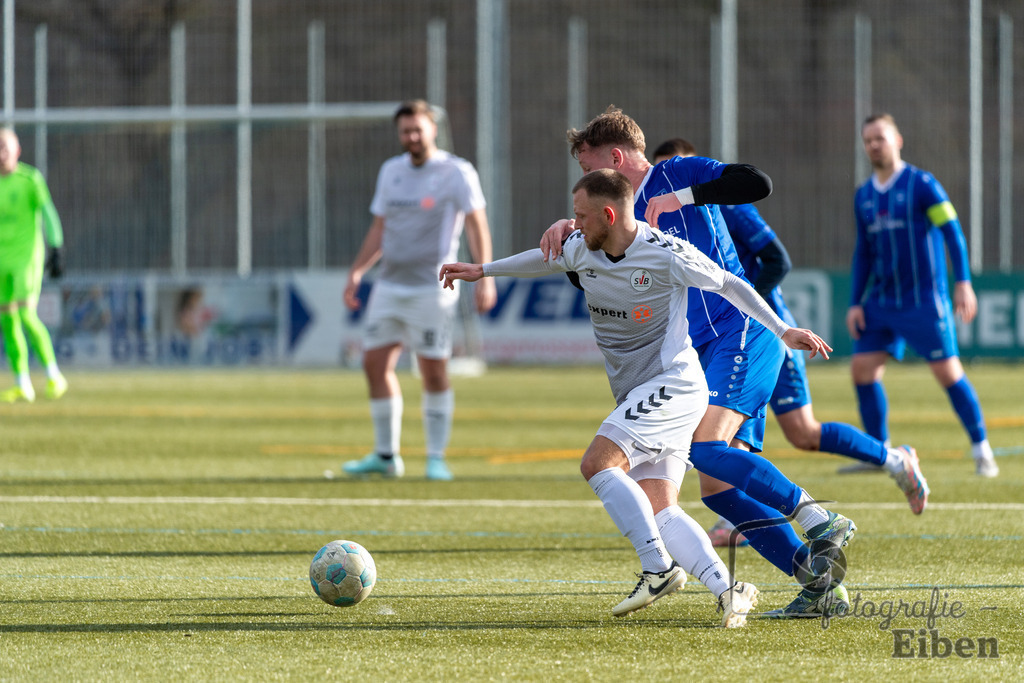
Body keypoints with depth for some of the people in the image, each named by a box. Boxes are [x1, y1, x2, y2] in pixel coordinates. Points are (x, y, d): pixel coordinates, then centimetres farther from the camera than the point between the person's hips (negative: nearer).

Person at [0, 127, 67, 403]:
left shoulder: (30, 179, -7)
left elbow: (48, 213, -9)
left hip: (27, 255, -5)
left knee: (26, 314, -16)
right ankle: (22, 385, 10)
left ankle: (53, 376, -4)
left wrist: (56, 250, -17)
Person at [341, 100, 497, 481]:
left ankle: (436, 458, 2)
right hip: (389, 285, 6)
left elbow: (476, 226, -8)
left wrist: (484, 279, -16)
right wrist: (356, 273, 12)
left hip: (431, 289, -6)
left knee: (434, 371, -6)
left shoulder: (456, 173, -4)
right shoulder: (391, 171, 14)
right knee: (375, 364, 1)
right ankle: (385, 456, 10)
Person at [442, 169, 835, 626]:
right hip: (634, 395, 7)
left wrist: (782, 331, 0)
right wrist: (482, 271, 33)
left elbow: (728, 285, -2)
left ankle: (658, 569, -21)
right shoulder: (581, 250, 5)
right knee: (659, 513, -6)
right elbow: (546, 259, 28)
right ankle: (726, 589, -11)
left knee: (597, 464, -22)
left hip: (673, 382, -7)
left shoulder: (666, 255, -14)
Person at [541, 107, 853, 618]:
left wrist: (681, 198, -17)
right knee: (718, 489, -1)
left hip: (740, 332, -9)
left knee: (704, 448, -27)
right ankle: (823, 585, -4)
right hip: (702, 354, 9)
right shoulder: (626, 217, 20)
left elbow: (756, 184, -16)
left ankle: (823, 523, -26)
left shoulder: (679, 175, -2)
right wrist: (566, 232, -4)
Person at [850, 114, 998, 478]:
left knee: (948, 372, -7)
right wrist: (855, 303, 10)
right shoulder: (863, 196, 11)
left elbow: (953, 232, -8)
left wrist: (963, 282, -15)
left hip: (923, 299, -6)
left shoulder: (921, 184, -6)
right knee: (863, 369, -3)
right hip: (882, 300, 6)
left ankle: (981, 449, 5)